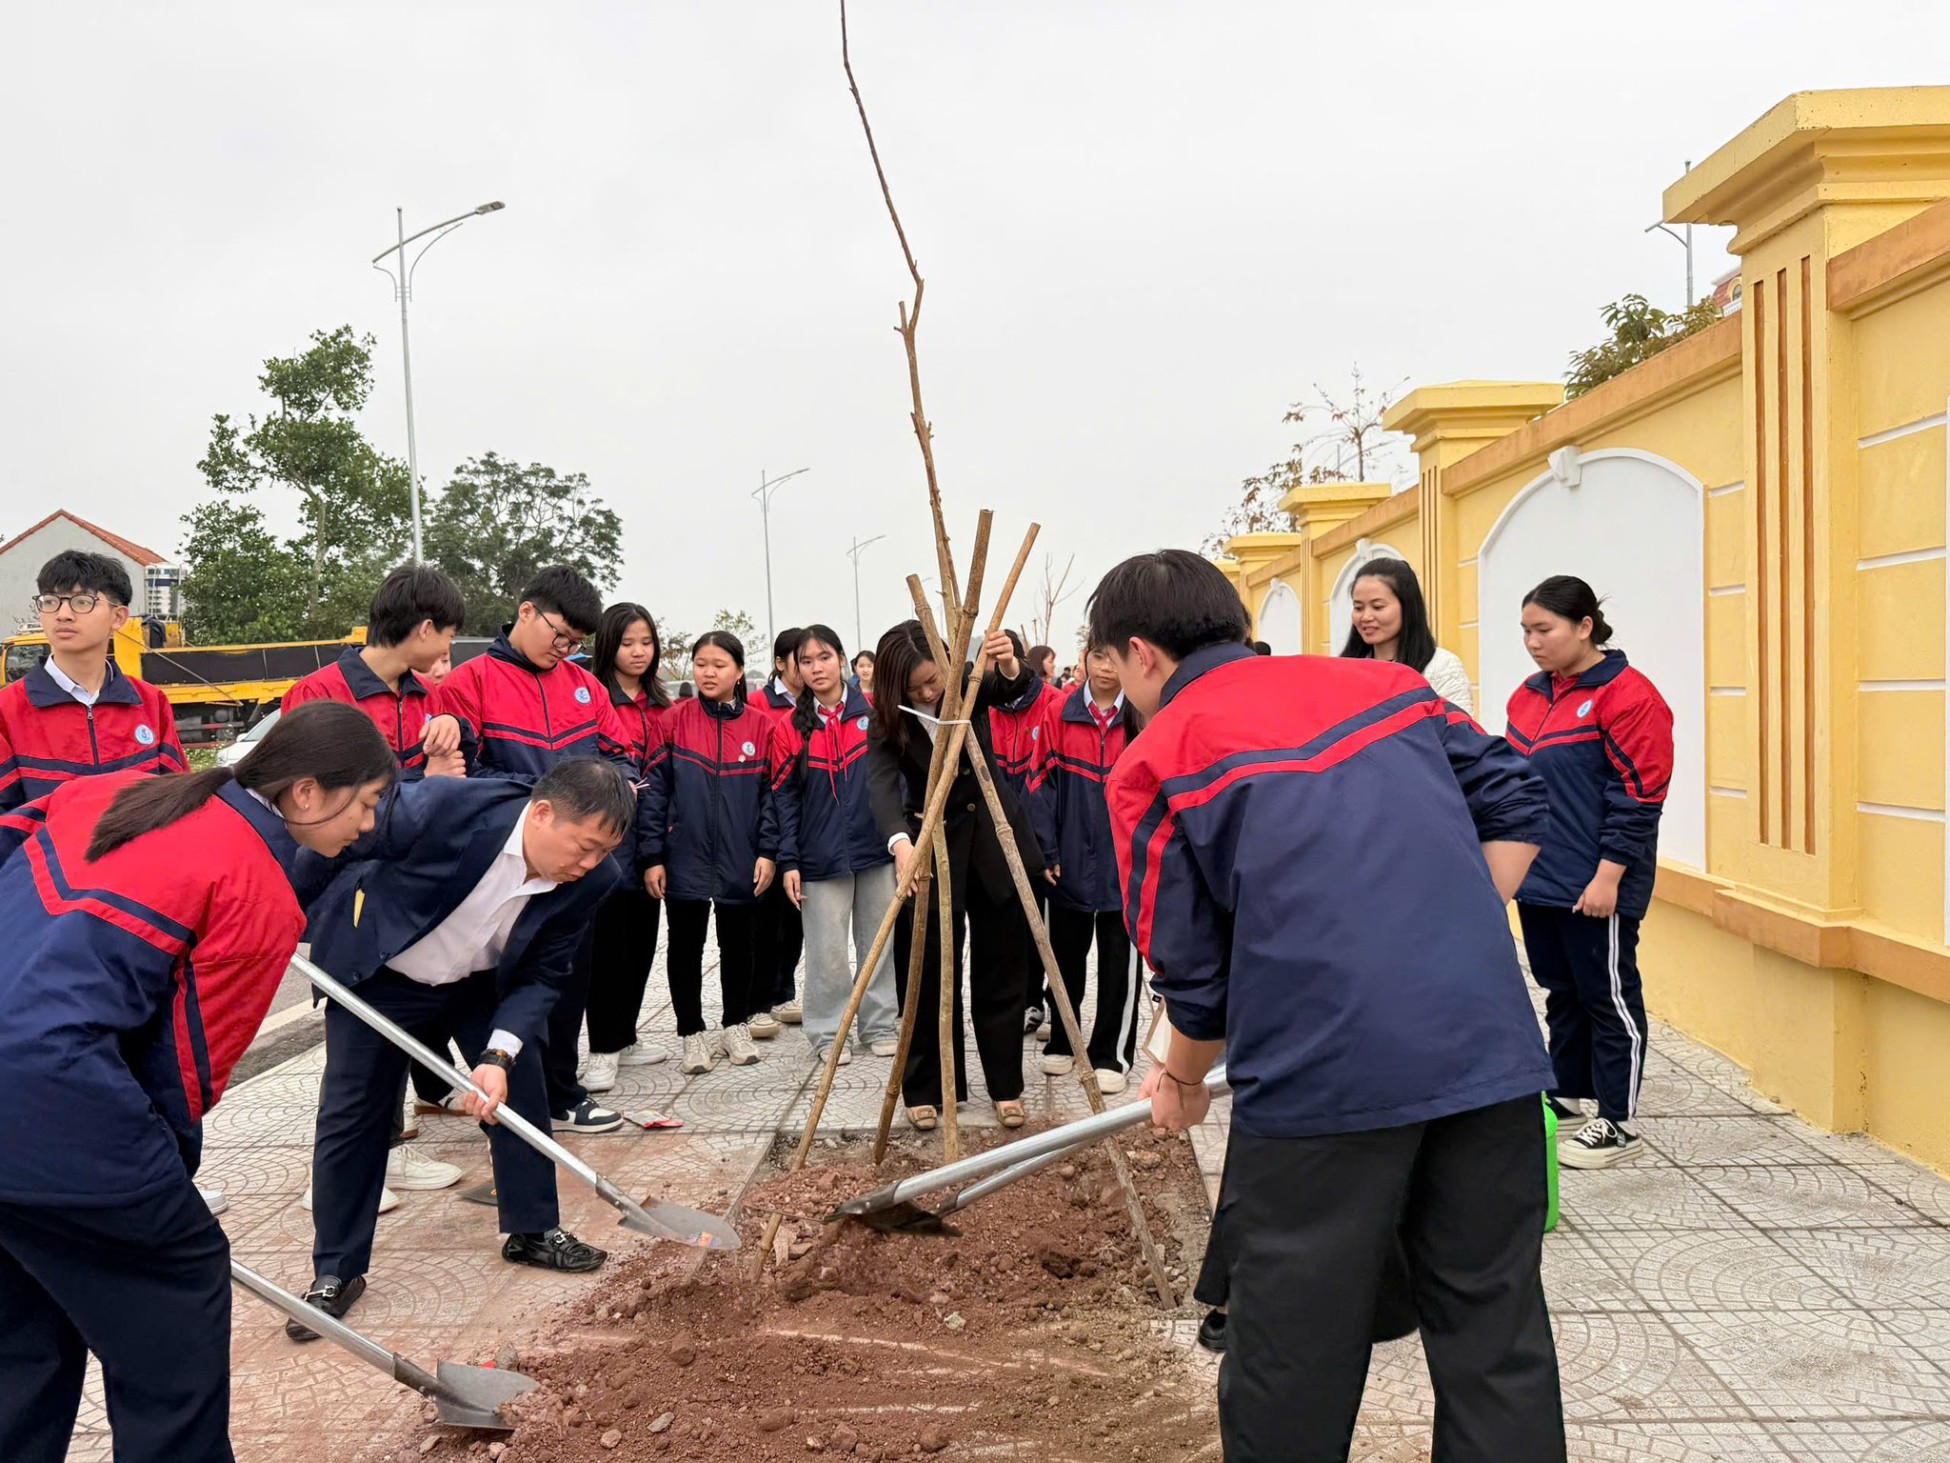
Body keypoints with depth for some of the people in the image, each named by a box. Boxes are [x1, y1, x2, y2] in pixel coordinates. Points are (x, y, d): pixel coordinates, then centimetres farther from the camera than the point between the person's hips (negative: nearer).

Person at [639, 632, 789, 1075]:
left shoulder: (762, 726, 0)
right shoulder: (674, 721, -2)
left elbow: (774, 792, 2)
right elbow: (655, 790, -3)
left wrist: (768, 851, -5)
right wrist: (651, 856, -7)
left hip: (741, 863, 1)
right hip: (684, 860, -1)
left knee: (739, 946, 13)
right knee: (686, 948, 9)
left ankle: (736, 1026, 31)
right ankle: (692, 1033, 23)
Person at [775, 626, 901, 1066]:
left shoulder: (873, 711, 0)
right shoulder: (794, 725, 1)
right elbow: (786, 796, 1)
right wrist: (789, 861, -4)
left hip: (877, 849, 1)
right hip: (821, 857, -1)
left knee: (880, 943, 10)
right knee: (827, 951, 1)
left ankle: (880, 1025, 24)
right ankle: (827, 1033, 16)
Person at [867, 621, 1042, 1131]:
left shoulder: (970, 686, -8)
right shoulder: (887, 723, -13)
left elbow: (1015, 688, -26)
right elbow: (880, 785, -29)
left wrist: (1010, 666, -50)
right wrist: (900, 842, -48)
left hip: (994, 843, 1)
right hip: (931, 852, -1)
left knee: (1001, 974, 9)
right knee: (929, 978, 4)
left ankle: (1006, 1086, 21)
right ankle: (925, 1090, 18)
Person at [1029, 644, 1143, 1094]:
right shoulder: (1061, 714, -2)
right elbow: (1042, 782, 0)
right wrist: (1046, 850, -4)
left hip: (1126, 862, -1)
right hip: (1070, 862, 2)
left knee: (1119, 961, 6)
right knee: (1066, 955, 15)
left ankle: (1112, 1053, 18)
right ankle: (1062, 1041, 32)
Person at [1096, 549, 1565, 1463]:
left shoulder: (1154, 763, 2)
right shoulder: (1387, 683, 16)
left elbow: (1193, 973, 5)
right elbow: (1516, 807, 14)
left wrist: (1182, 1078, 22)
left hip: (1324, 1075, -4)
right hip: (1491, 1049, 5)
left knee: (1293, 1355, 13)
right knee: (1497, 1333, 17)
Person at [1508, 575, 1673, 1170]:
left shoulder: (1627, 696, -11)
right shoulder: (1528, 696, 12)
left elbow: (1637, 799, -14)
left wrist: (1608, 876, -17)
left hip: (1595, 886, -7)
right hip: (1539, 879, 7)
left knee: (1608, 998, 2)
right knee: (1561, 990, 17)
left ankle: (1617, 1125, 12)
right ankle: (1567, 1095, 31)